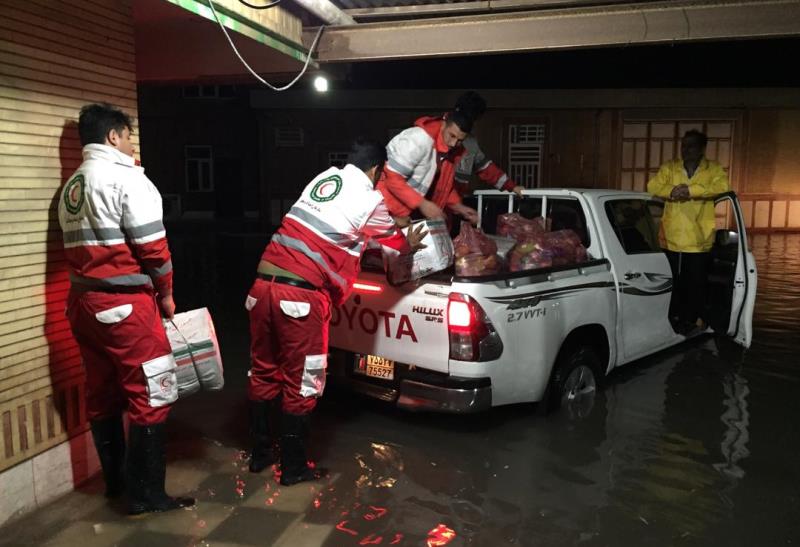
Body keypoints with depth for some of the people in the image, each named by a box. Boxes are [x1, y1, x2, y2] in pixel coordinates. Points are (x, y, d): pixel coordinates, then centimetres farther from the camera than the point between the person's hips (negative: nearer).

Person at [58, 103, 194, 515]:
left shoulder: (71, 186, 16)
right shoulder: (127, 178, -11)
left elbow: (86, 245, 15)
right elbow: (151, 245, -14)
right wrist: (165, 293, -2)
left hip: (82, 300, 9)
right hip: (123, 302, -9)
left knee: (102, 394, 16)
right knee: (151, 395, -2)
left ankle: (115, 481, 29)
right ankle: (145, 495, 4)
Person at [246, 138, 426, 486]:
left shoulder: (324, 178, 16)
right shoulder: (371, 200, -1)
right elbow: (395, 245, 16)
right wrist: (412, 245, 37)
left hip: (263, 285, 7)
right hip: (301, 295, -7)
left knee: (264, 373, 19)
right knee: (300, 382, 8)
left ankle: (259, 454, 34)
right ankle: (293, 468, 21)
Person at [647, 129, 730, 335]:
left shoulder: (713, 169, 1)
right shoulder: (669, 168, 7)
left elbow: (721, 187, -18)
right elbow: (652, 186, -5)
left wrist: (690, 190, -29)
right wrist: (671, 190, -26)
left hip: (699, 239, -2)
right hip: (672, 238, 2)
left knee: (696, 282, 9)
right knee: (673, 281, 13)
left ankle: (693, 319, 23)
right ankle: (675, 318, 27)